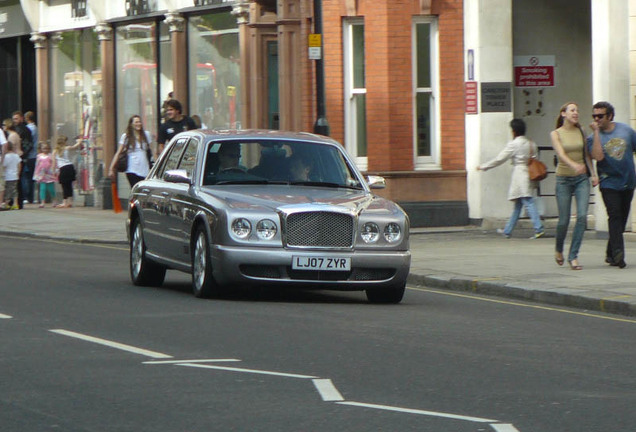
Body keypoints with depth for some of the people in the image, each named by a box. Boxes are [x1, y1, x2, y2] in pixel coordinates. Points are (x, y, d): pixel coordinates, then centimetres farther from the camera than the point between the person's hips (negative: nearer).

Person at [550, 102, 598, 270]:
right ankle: (559, 250, 28)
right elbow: (561, 154, -19)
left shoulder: (581, 132, 7)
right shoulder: (556, 134, -4)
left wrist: (593, 174, 4)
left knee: (582, 216, -14)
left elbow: (587, 154, 14)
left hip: (581, 179, 2)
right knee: (564, 220, -1)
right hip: (563, 179, -2)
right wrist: (574, 165, -38)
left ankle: (573, 256, -8)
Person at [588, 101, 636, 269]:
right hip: (609, 183, -3)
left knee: (621, 219, 8)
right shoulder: (593, 138, -4)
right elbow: (598, 156, -21)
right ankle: (617, 253, -24)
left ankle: (611, 253, 20)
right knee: (615, 216, -17)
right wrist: (596, 132, -19)